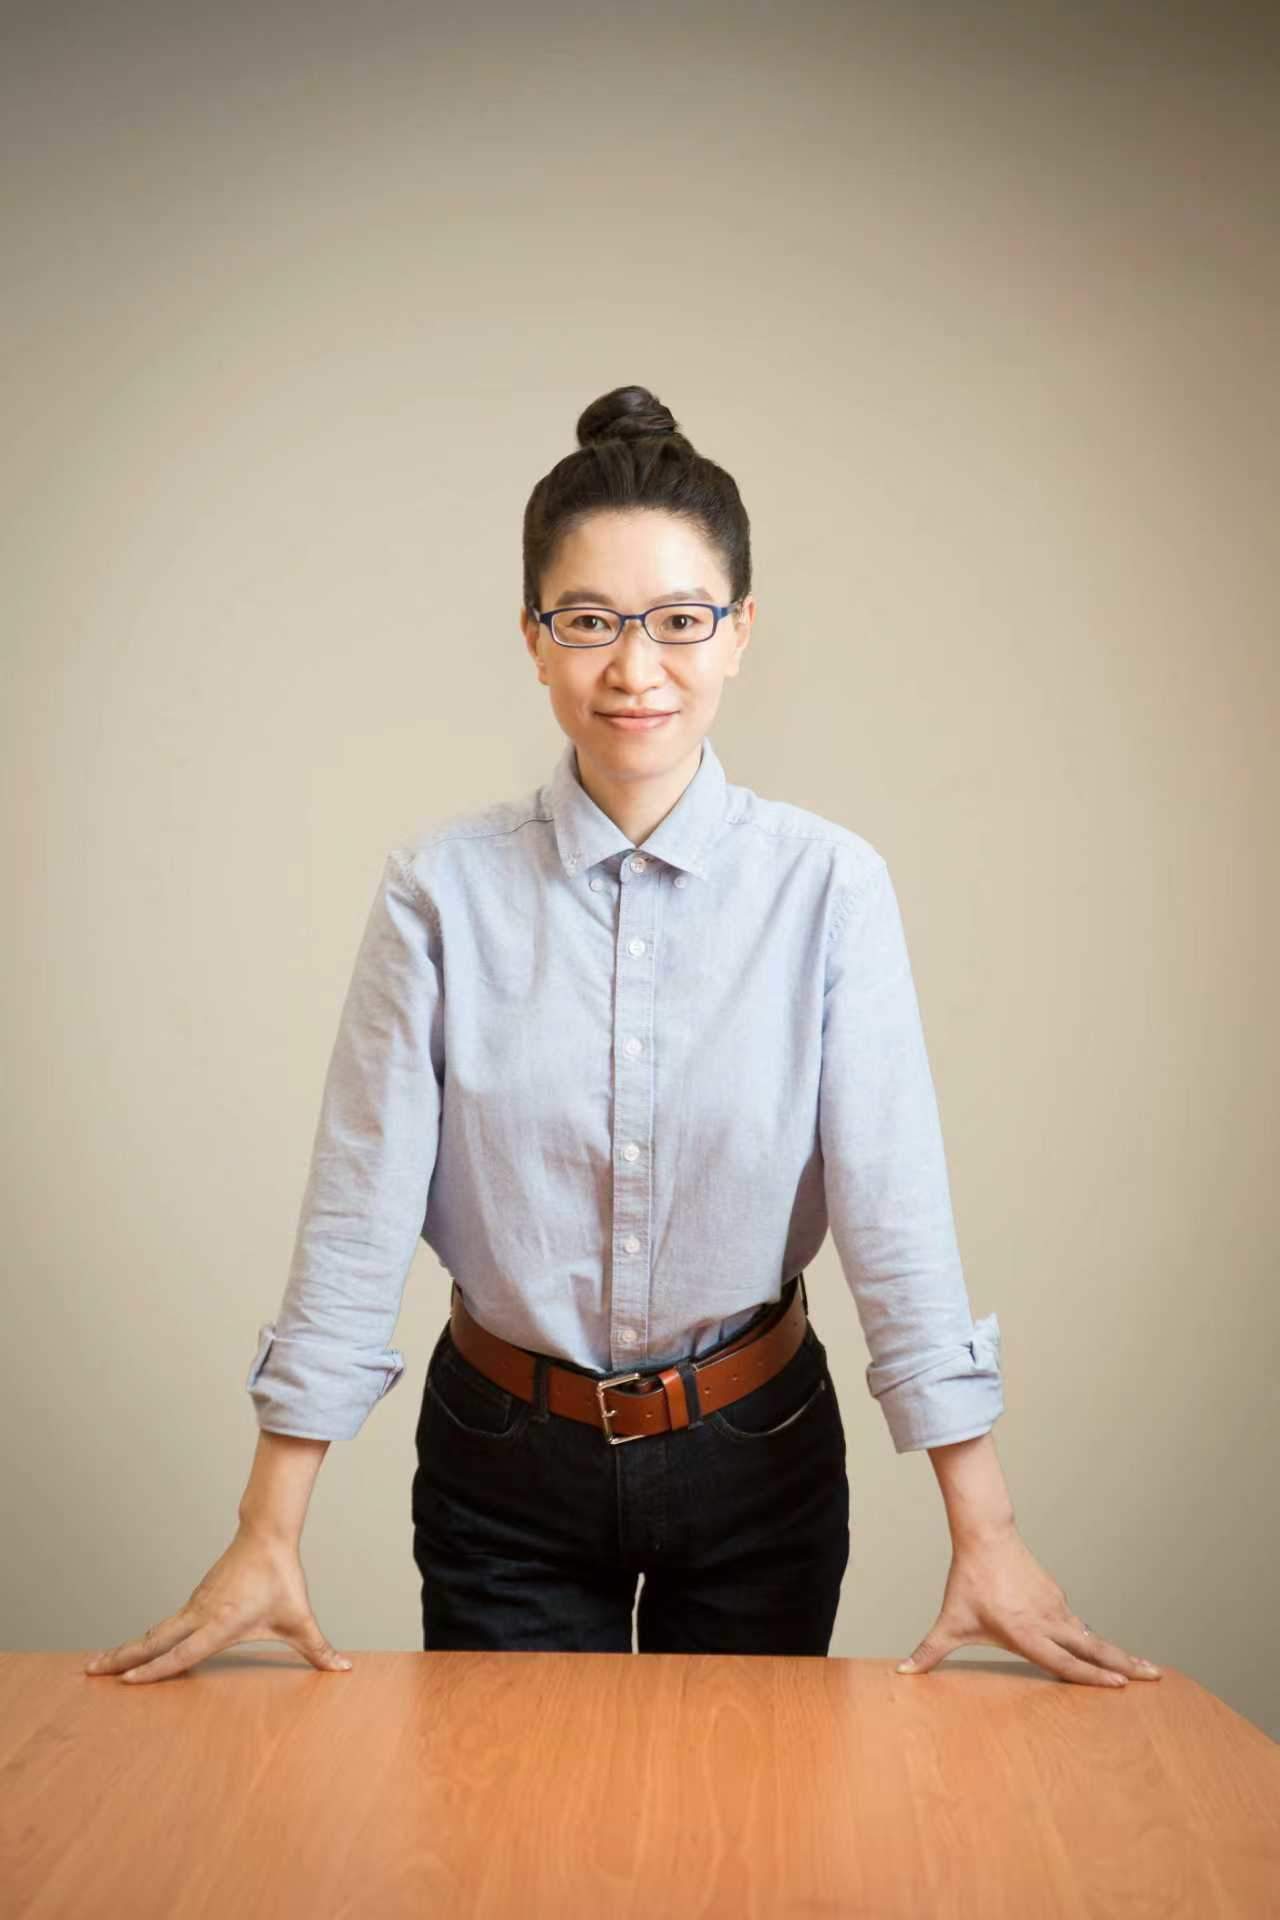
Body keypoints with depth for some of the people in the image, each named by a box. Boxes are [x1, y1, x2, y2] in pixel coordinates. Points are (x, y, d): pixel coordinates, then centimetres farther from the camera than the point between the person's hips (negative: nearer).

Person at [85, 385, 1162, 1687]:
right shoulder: (442, 887, -10)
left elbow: (895, 1208, -13)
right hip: (506, 1465, 0)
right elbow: (359, 1204, -11)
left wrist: (983, 1531, -14)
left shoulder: (828, 886, -10)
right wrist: (270, 1535, -10)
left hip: (756, 1449, 1)